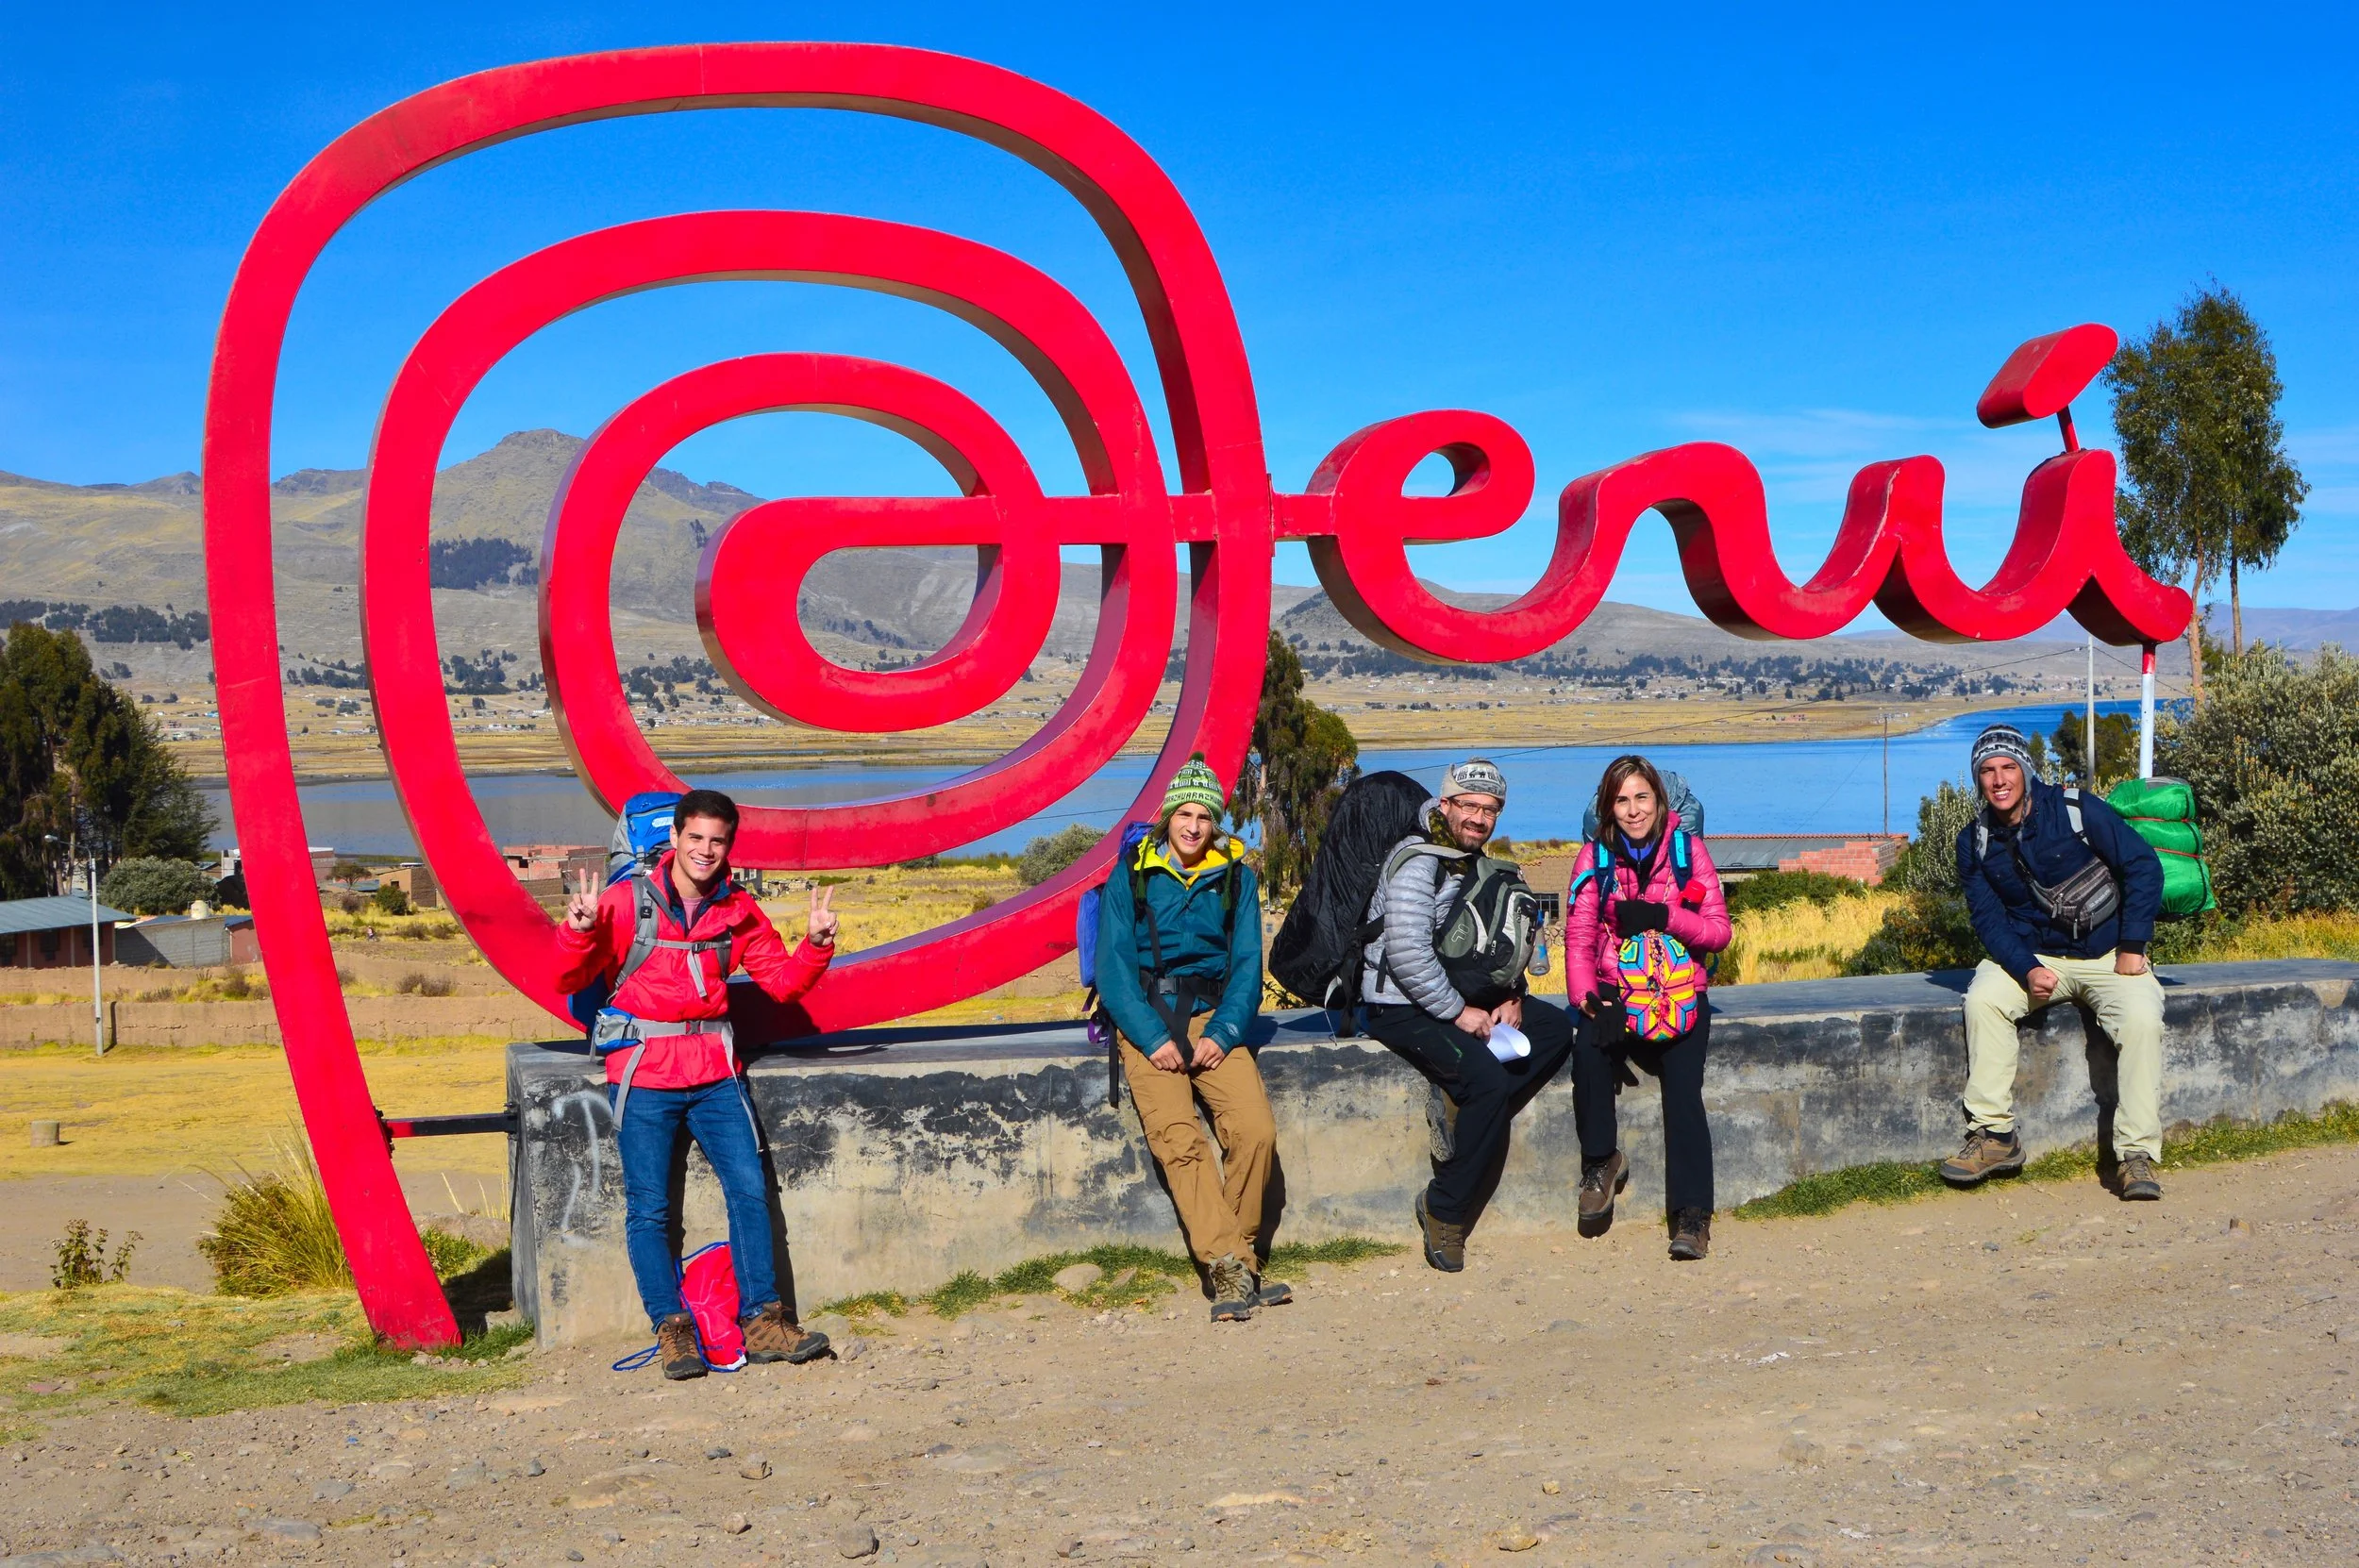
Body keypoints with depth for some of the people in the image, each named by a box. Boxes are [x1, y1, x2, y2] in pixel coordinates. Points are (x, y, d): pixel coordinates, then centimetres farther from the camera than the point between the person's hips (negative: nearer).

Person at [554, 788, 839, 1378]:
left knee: (750, 1189, -4)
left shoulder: (738, 910, 6)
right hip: (643, 1072, -3)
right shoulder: (626, 901, -5)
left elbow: (782, 980, 12)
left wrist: (816, 943, -6)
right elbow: (568, 981, -5)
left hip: (714, 1070, 3)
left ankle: (762, 1320, 2)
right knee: (648, 1208, -4)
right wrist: (579, 932, -24)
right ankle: (672, 1330, 2)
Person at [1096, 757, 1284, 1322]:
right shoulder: (1131, 878, 6)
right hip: (1146, 1022, -2)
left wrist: (1221, 1033, -9)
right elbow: (1113, 968, -1)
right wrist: (1153, 1038, -13)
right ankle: (1230, 1269, -30)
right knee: (1178, 1139, -25)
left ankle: (1237, 1256, -7)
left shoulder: (1236, 878, 11)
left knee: (1256, 1131, -22)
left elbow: (1247, 965, 7)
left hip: (1214, 1020, 2)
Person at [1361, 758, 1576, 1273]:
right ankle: (1444, 1210, -15)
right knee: (1488, 1078, -26)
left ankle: (1466, 1115, -13)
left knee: (1557, 1028, -4)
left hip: (1460, 996, 9)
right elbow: (1407, 951, -24)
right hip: (1401, 1009, -9)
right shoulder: (1419, 862, -15)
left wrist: (1511, 997, 1)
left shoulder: (1476, 865, 13)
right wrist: (1459, 1013, -20)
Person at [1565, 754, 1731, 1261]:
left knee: (1682, 1085, -23)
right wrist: (1588, 1000, -17)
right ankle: (1601, 1162, -9)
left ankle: (1692, 1214, -21)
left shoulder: (1687, 849, 4)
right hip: (1614, 990, 1)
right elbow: (1578, 939, 0)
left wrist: (1664, 918, -18)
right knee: (1588, 1051, -31)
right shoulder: (1595, 857, 6)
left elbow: (1718, 930, 0)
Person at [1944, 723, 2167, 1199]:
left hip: (2109, 956, -2)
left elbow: (2144, 866, -8)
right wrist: (2026, 970, -20)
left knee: (2142, 1017, -30)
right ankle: (1995, 1136, -21)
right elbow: (1988, 918, -2)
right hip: (2032, 956, 3)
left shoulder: (2077, 811, -10)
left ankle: (2138, 1155, -23)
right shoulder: (1976, 841, 0)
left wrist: (2133, 947, -12)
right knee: (1983, 998, -27)